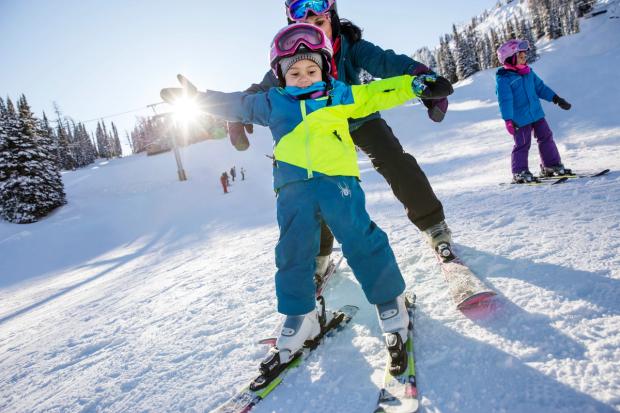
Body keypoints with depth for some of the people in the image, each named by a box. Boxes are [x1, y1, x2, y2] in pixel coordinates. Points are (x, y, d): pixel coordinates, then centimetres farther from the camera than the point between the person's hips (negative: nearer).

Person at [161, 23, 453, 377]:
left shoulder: (339, 95, 14)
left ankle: (391, 307, 10)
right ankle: (300, 321, 22)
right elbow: (233, 105, 24)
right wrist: (193, 97, 25)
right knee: (293, 255, 5)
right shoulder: (272, 103, 17)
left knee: (363, 243, -9)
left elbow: (376, 94, 14)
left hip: (337, 179, -2)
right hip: (294, 190, 3)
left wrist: (415, 85, 6)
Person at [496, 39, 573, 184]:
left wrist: (556, 99, 15)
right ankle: (519, 173, 10)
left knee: (546, 137, 10)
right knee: (522, 144, -3)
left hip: (536, 113, 8)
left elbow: (540, 87, 18)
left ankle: (551, 165, 23)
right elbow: (505, 101, -20)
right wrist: (508, 120, -26)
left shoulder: (528, 72, 9)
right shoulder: (503, 79, -15)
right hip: (520, 119, -7)